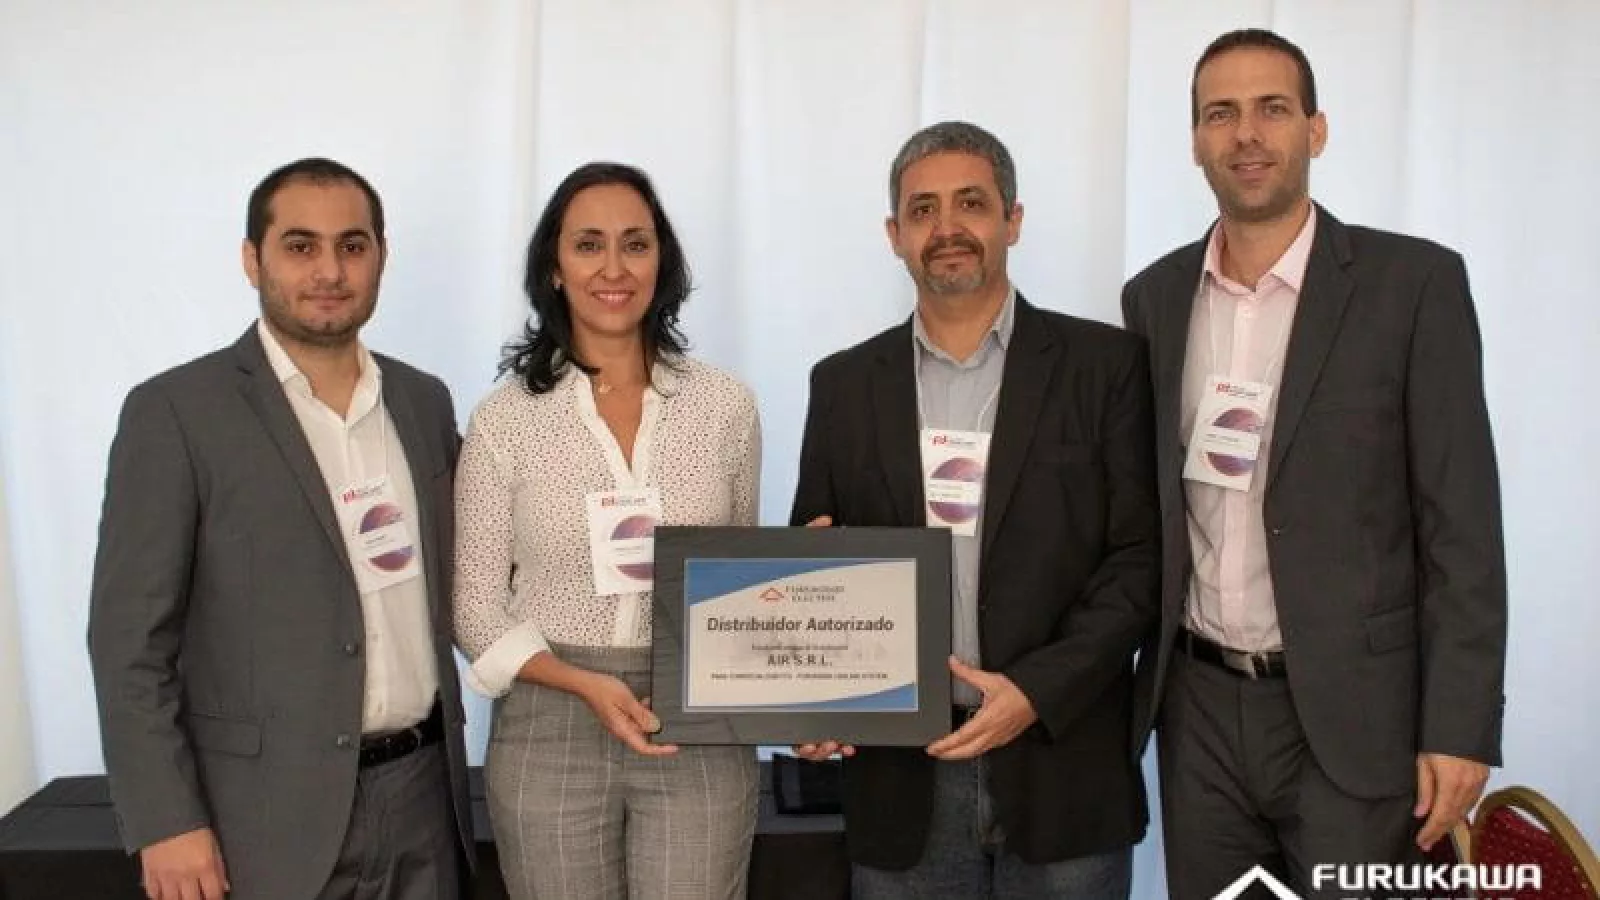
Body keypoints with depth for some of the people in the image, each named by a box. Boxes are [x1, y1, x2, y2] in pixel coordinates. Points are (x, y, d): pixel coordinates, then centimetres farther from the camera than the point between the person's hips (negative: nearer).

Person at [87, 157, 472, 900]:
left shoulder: (425, 400, 6)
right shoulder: (175, 411, -8)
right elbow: (130, 636, -9)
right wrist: (167, 823, -12)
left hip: (421, 791, 4)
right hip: (270, 812, -4)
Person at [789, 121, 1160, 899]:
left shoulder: (1104, 363, 0)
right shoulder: (845, 384, 6)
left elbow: (1142, 557, -4)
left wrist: (1038, 690, -14)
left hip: (1062, 766, -1)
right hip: (901, 772, 2)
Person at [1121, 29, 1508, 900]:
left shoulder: (1413, 281, -6)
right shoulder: (1154, 297, 6)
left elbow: (1460, 523, -7)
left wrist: (1459, 726, -11)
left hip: (1354, 713, -3)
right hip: (1199, 708, 4)